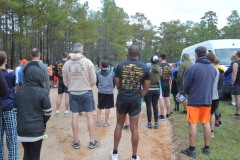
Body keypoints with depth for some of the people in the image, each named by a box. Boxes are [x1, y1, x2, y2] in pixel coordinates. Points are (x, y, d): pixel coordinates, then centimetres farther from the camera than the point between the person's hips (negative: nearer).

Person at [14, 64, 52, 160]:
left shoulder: (19, 91, 0)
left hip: (21, 129, 5)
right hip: (36, 129, -4)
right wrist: (43, 122, 9)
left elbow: (15, 110, 6)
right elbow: (48, 112, -10)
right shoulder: (42, 92, -15)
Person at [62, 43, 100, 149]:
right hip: (86, 92, -2)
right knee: (89, 116, 7)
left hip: (73, 93, 2)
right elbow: (93, 80, -7)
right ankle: (92, 141, 14)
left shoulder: (66, 64, -2)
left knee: (75, 116, 9)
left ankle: (76, 142, 19)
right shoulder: (87, 62, -9)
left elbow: (65, 82, 5)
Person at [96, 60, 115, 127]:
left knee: (99, 107, 15)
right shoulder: (111, 73, -6)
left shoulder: (98, 73, -5)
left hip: (101, 92, 1)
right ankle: (106, 122, 13)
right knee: (107, 107, 6)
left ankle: (98, 121, 15)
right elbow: (114, 82, 5)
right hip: (109, 92, -1)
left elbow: (96, 83, 6)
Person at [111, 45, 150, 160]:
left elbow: (117, 84, 4)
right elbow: (146, 88, 0)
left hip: (122, 98, 0)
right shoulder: (145, 68, -2)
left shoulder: (120, 65, -4)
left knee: (119, 124, 17)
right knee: (134, 128, 7)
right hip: (135, 100, 0)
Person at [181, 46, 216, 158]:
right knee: (206, 123, 14)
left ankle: (192, 150, 10)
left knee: (193, 124, 3)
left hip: (194, 100, -5)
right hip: (207, 100, 5)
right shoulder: (213, 68, 3)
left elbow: (185, 86, -9)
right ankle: (207, 148, 23)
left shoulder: (192, 68, -15)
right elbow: (212, 84, 12)